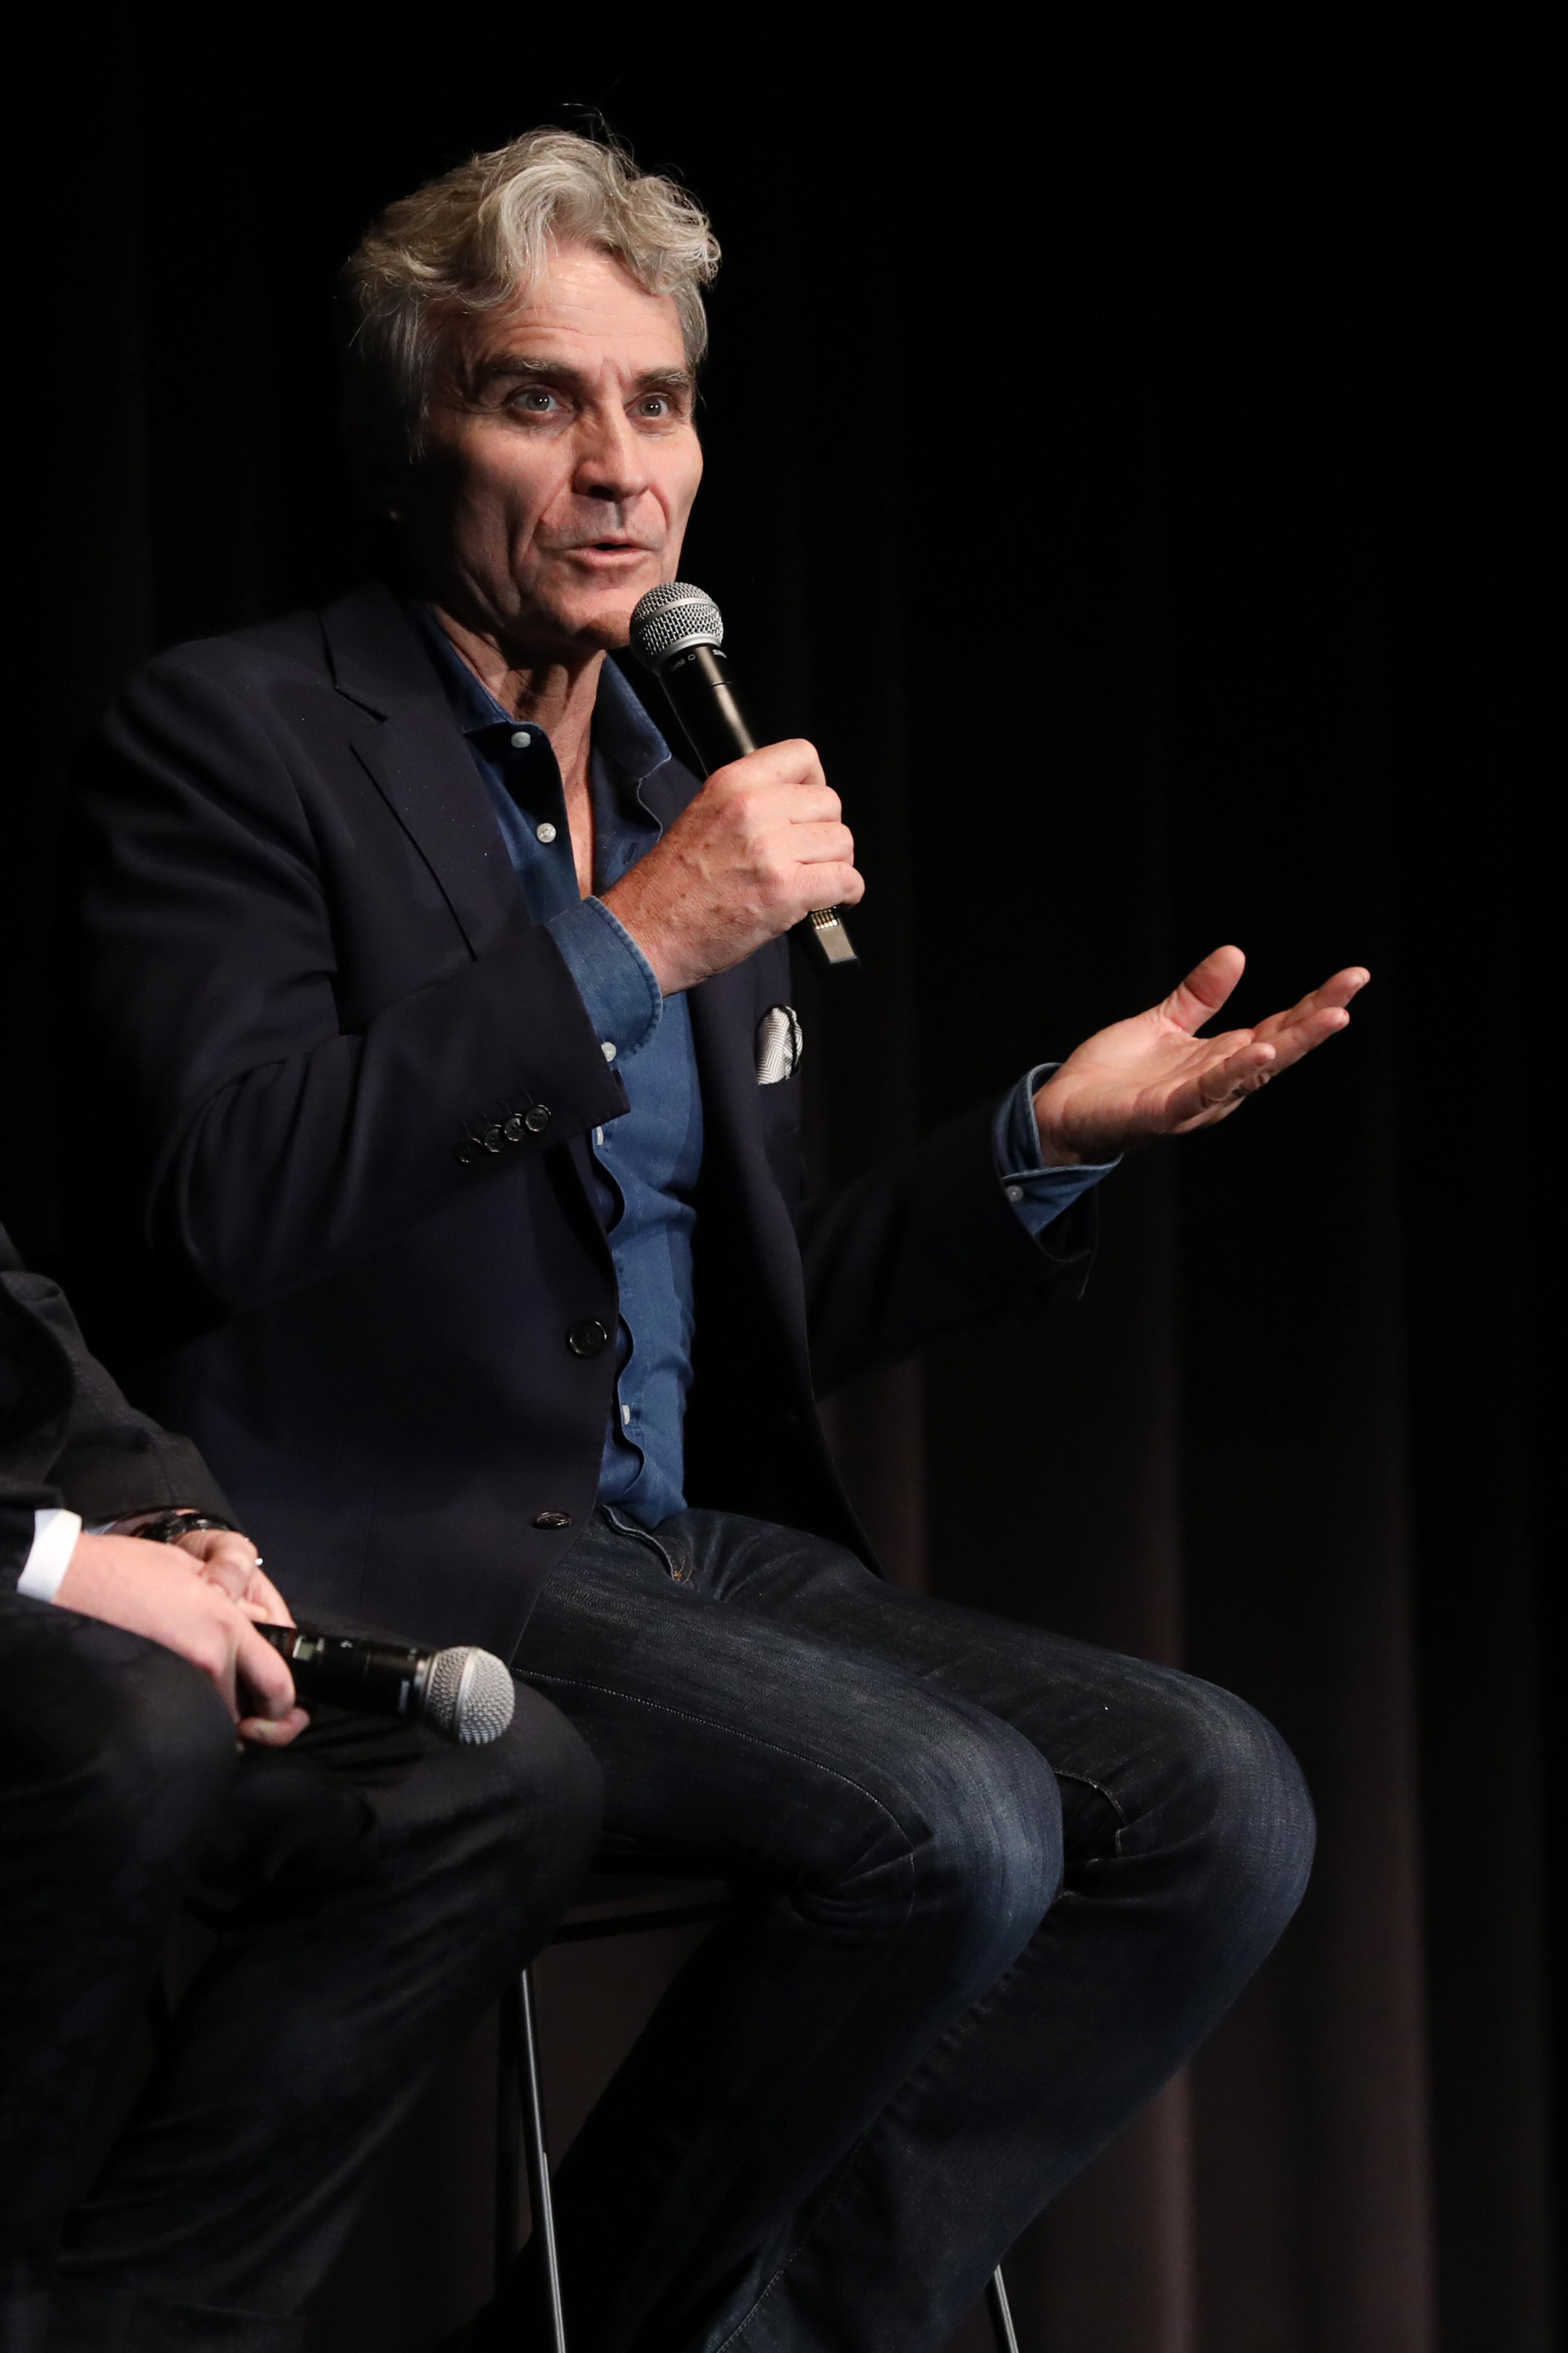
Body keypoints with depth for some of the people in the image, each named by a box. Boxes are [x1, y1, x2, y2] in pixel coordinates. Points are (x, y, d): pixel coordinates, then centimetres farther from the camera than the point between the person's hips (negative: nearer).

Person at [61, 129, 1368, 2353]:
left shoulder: (689, 793, 19)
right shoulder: (237, 734, -3)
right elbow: (232, 1191, -19)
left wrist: (1047, 1134, 9)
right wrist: (633, 947, -19)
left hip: (683, 1545, 8)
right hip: (381, 1557, -7)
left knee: (1221, 1800, -11)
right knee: (952, 1822, -27)